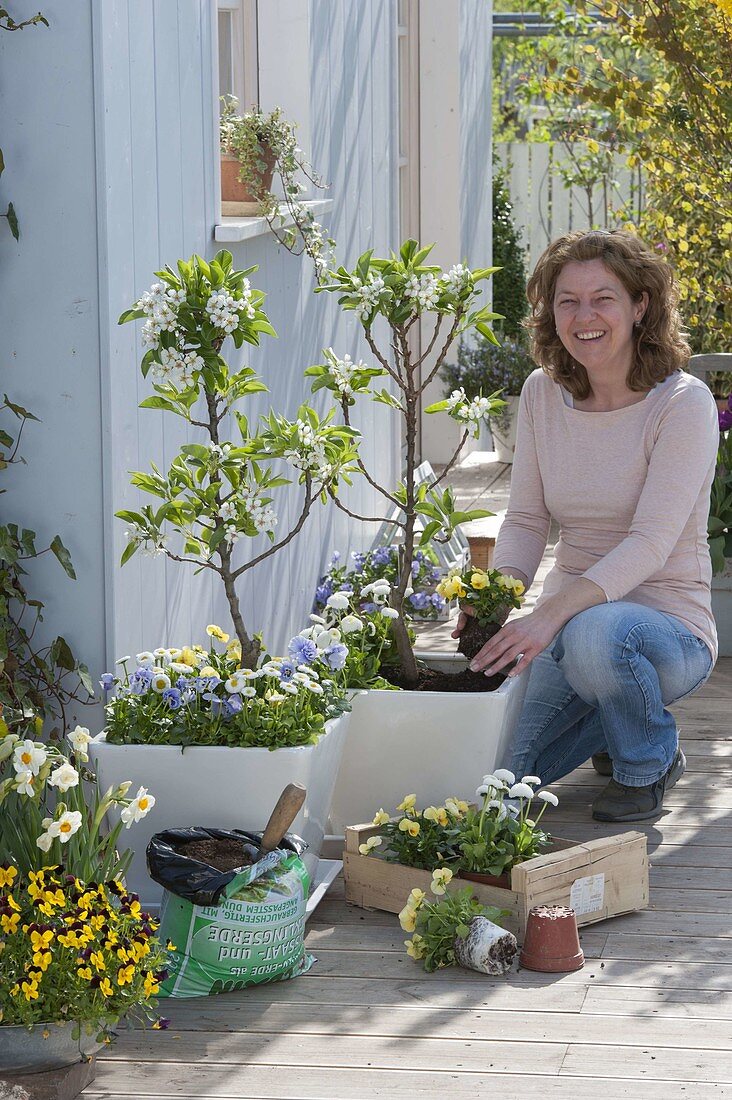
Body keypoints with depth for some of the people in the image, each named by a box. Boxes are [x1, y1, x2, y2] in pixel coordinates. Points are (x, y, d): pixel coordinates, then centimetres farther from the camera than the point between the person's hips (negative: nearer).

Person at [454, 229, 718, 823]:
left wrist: (551, 615, -37)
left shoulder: (683, 403, -15)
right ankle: (615, 722, 20)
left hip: (668, 624, -5)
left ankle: (649, 763, -6)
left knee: (595, 633, -40)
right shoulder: (542, 394, 2)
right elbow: (527, 519, 4)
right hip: (567, 621, 5)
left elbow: (651, 542, -23)